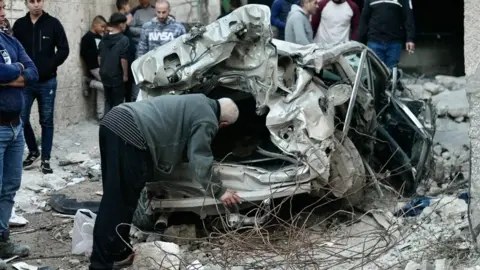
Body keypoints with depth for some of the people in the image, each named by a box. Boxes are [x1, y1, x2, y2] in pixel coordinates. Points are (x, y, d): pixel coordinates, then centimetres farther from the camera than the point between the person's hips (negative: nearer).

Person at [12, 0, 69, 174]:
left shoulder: (53, 24, -3)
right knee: (22, 119, 3)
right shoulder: (19, 25, 2)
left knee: (47, 121, 5)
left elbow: (64, 49, -3)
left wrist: (50, 66, -11)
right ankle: (33, 152, 24)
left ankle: (46, 159, 13)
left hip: (47, 82, -2)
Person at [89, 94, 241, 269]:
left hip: (113, 120, 10)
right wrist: (218, 192, 11)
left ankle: (116, 251, 27)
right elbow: (200, 161, 0)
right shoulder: (207, 121, 1)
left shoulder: (200, 102, 29)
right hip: (130, 133, -10)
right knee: (121, 201, -3)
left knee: (113, 199, 18)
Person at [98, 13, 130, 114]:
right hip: (117, 75, -6)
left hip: (105, 75, 6)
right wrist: (125, 74, -9)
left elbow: (99, 57, 10)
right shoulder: (123, 39, -15)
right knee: (117, 102, 5)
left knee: (108, 100, 17)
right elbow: (123, 59, -18)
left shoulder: (104, 38, 5)